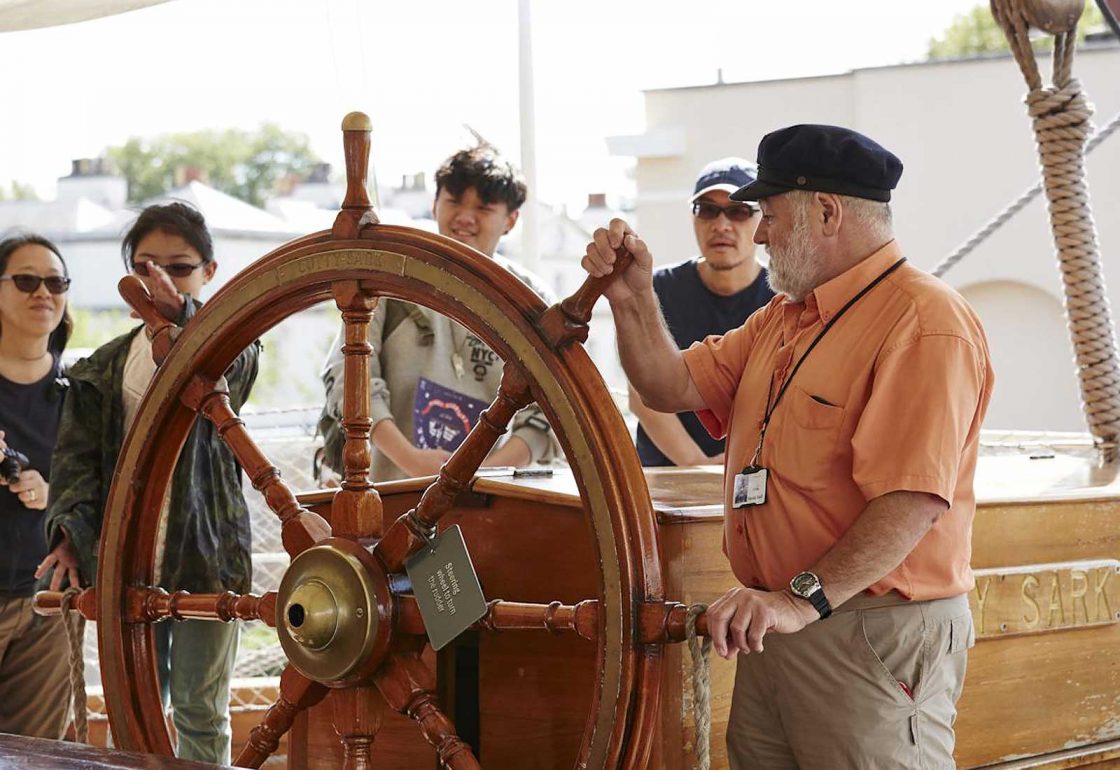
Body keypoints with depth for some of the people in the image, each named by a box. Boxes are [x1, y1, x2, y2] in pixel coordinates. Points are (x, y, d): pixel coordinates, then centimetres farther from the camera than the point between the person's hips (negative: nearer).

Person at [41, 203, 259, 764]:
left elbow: (227, 375, -25)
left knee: (201, 712, 3)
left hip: (206, 549, -3)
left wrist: (183, 315, -44)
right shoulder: (105, 367, 12)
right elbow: (78, 455, 6)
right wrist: (70, 529, -11)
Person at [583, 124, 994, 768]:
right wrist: (633, 297, 3)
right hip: (773, 622, 9)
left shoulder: (926, 322, -15)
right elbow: (673, 387, 18)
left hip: (876, 636, -9)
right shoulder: (782, 318, 18)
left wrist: (806, 600, -30)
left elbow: (913, 499, -24)